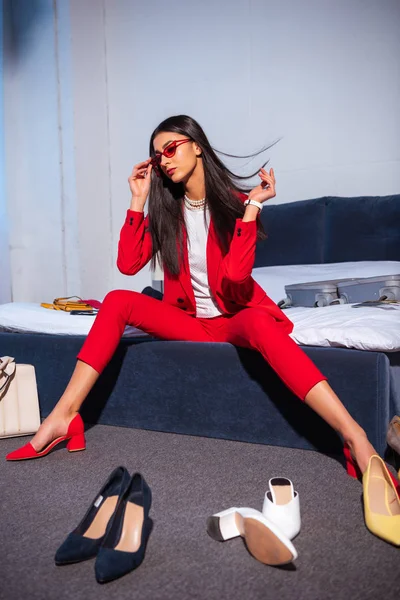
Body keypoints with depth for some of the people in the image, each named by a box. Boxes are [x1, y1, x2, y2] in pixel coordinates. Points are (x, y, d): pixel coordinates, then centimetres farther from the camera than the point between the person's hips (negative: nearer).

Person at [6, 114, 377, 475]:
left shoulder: (236, 203, -7)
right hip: (188, 321, 4)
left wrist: (252, 206, -23)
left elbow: (236, 275, -21)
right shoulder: (165, 208, 4)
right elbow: (128, 264, -8)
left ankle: (354, 436, -46)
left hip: (235, 318, -3)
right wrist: (139, 200, -8)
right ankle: (64, 416, -24)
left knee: (260, 322, -38)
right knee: (118, 301, -19)